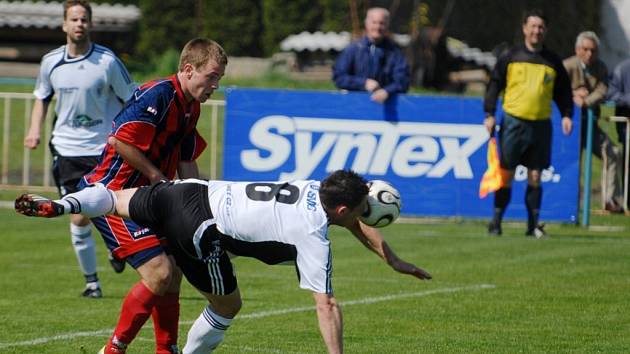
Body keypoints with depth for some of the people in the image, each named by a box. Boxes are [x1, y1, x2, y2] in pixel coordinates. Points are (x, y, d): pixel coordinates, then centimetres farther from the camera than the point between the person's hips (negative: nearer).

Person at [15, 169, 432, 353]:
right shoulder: (314, 238, -11)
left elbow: (357, 225, 28)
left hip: (193, 194, 7)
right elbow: (327, 306, -12)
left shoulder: (317, 188, 10)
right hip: (200, 230, -7)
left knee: (120, 200, 26)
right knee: (227, 305, 11)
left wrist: (394, 260, 33)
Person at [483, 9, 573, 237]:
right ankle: (496, 222, 5)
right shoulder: (510, 58, 4)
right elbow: (494, 85, 6)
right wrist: (489, 114, -2)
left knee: (535, 176, 2)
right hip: (513, 123, -2)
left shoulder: (553, 62, 10)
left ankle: (534, 224, 6)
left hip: (541, 125, 2)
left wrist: (566, 115, 4)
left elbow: (563, 91, 17)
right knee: (506, 174, -1)